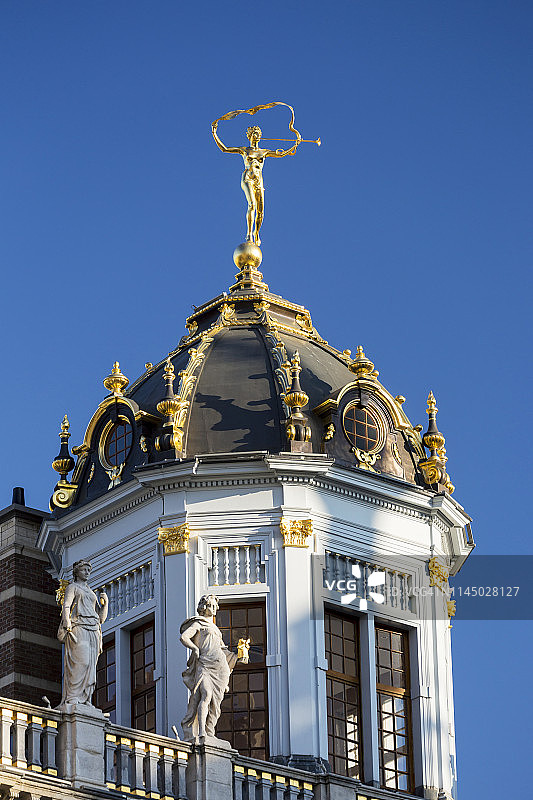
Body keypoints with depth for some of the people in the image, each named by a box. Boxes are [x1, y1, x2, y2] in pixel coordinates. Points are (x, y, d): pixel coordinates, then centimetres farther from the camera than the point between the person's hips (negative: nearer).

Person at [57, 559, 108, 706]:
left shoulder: (91, 593, 30)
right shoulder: (72, 587, 13)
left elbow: (101, 617, 25)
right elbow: (66, 606, -5)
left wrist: (104, 602, 8)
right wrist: (67, 624, -22)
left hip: (93, 630, 6)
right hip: (78, 626, -6)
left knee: (90, 665, -4)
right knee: (80, 661, -20)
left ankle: (85, 698, -8)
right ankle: (72, 696, -24)